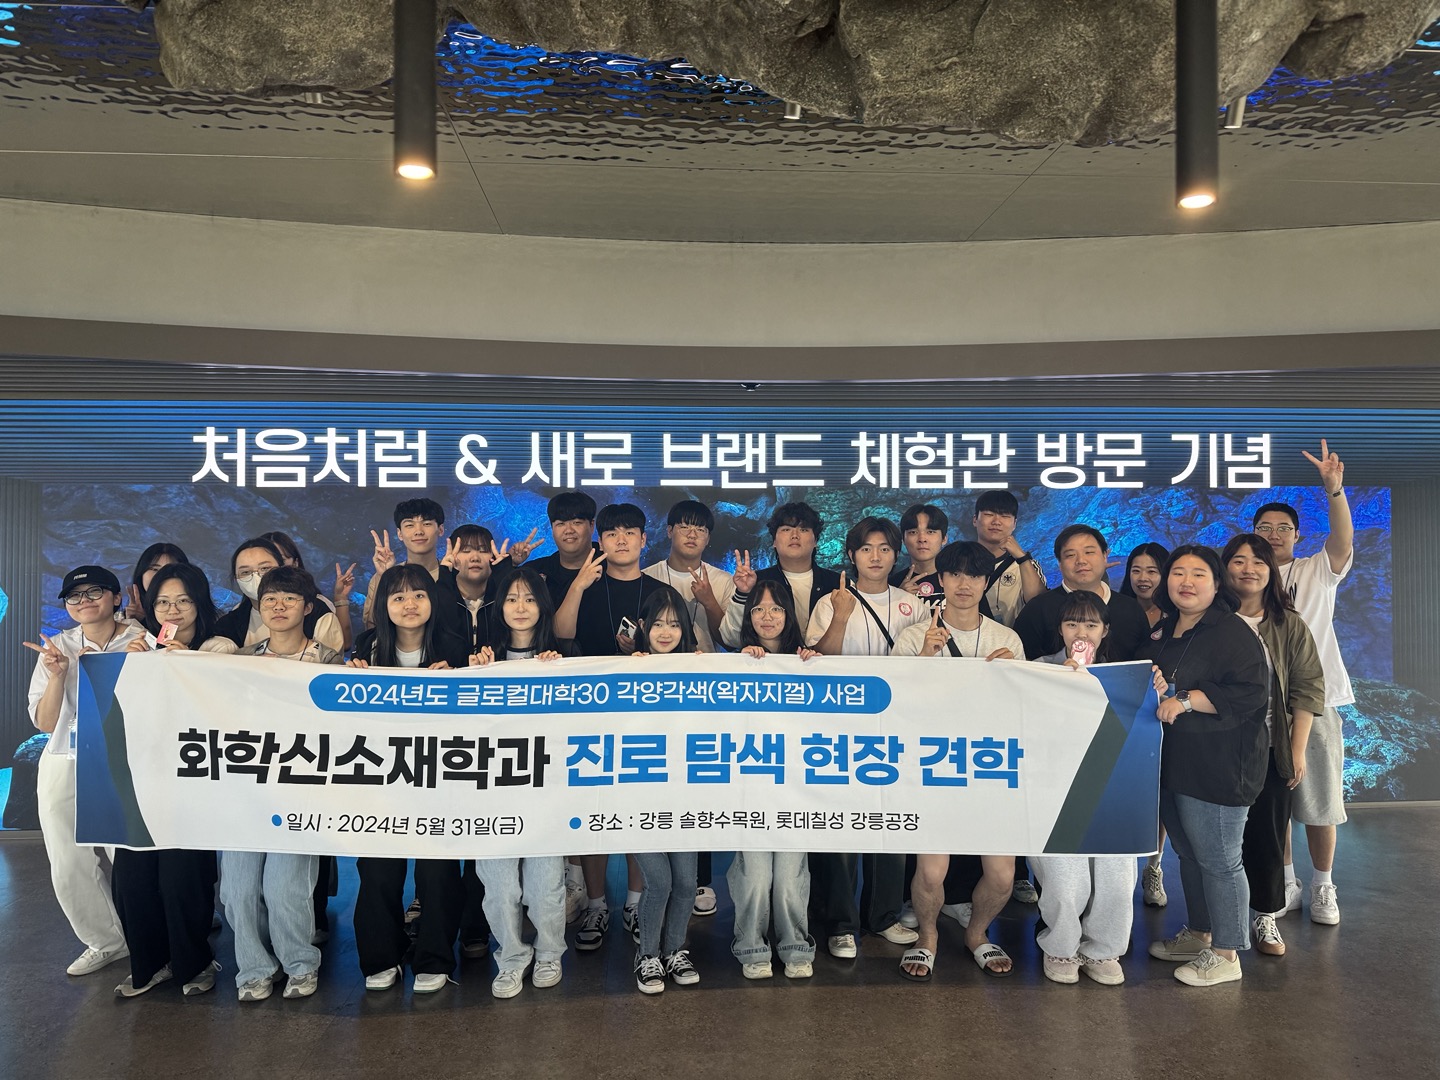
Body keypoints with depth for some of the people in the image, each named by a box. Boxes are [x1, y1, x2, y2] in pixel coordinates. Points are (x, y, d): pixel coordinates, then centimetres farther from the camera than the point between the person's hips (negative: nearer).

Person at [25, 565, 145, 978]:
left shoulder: (141, 640, -2)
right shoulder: (57, 647, 8)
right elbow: (45, 723, 6)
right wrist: (57, 675, -10)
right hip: (65, 767, 4)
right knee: (68, 867, 5)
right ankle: (106, 941, 26)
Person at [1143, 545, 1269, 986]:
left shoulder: (1232, 632, -12)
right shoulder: (1164, 634, 13)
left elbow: (1252, 693, -22)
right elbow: (1151, 682, 28)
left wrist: (1185, 699, -23)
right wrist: (1153, 688, 5)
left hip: (1218, 768, -8)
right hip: (1173, 765, 8)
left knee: (1218, 860, 2)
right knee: (1188, 854, 19)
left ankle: (1225, 954, 17)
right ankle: (1197, 935, 35)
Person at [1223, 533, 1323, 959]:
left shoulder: (1290, 625, 2)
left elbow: (1308, 688, 1)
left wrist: (1298, 750, -4)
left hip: (1271, 750, 1)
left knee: (1267, 833, 7)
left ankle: (1265, 915, 22)